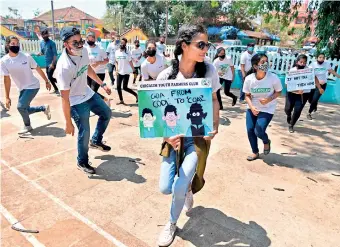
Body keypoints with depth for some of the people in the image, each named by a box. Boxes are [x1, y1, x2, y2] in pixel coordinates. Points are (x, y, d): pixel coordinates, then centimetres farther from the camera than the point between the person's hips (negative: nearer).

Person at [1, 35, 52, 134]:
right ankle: (44, 108, 33)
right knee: (25, 109, 9)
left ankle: (27, 126, 13)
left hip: (33, 86, -4)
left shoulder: (26, 56, -15)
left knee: (20, 106, -13)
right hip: (22, 88, 4)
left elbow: (38, 69, -2)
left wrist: (47, 81, 3)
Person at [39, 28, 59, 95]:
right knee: (49, 77, 13)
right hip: (47, 63, 7)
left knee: (50, 77, -15)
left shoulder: (52, 43, -12)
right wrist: (40, 53, -7)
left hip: (52, 63, -7)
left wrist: (52, 63, -22)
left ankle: (58, 89, -1)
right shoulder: (41, 43, 9)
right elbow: (42, 52, 19)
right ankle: (56, 89, 32)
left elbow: (55, 54, -15)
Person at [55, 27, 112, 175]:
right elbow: (65, 97, -27)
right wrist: (68, 123, -22)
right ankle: (82, 163, 23)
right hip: (76, 102, -8)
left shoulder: (83, 51, -11)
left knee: (106, 114, 19)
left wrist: (102, 84, 18)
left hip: (88, 93, 8)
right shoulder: (64, 66, -31)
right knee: (84, 133, -2)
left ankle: (96, 141, 38)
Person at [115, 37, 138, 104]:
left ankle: (136, 94, 12)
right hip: (119, 72, 5)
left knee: (125, 87, -7)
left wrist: (134, 70, -9)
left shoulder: (127, 53, -8)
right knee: (118, 87, 3)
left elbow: (130, 62, -7)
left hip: (126, 73, -5)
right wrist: (117, 69, -1)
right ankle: (121, 100, 15)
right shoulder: (117, 52, 5)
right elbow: (116, 62, 12)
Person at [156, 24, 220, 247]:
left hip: (198, 137, -1)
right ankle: (187, 187, 43)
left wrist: (215, 126, -7)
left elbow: (214, 100, 6)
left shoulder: (209, 70, -9)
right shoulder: (166, 76, -11)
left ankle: (172, 224, 27)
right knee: (165, 188, 4)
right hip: (174, 136, 1)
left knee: (179, 188, -7)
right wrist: (166, 134, -21)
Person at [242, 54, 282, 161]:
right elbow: (247, 95, -3)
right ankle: (255, 152, 30)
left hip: (267, 110, -3)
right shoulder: (249, 79, -16)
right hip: (252, 109, 3)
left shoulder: (273, 78, -20)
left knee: (258, 131, -13)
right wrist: (251, 107, -19)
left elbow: (278, 92, -4)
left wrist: (269, 99, -23)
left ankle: (266, 141, 27)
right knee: (250, 130, 5)